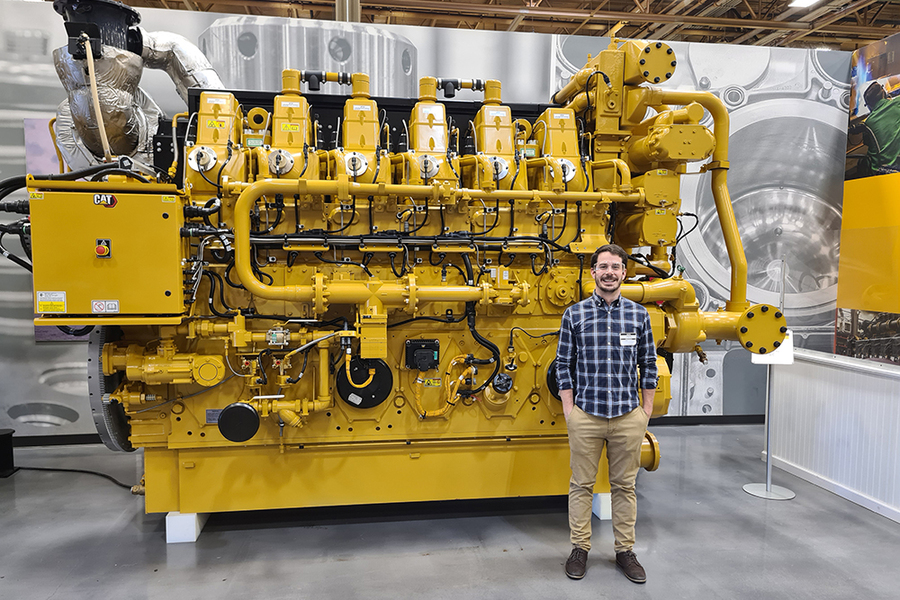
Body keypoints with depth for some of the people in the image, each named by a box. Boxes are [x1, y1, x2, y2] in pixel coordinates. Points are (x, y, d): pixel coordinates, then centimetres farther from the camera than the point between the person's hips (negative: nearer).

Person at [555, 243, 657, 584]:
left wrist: (647, 409, 5)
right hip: (585, 415, -1)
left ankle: (625, 551, 26)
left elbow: (648, 364, 8)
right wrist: (568, 409, -2)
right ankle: (580, 549, 23)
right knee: (581, 484, 8)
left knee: (625, 486, 12)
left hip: (629, 416, 1)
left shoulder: (639, 315, 4)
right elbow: (564, 364, 2)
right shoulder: (574, 314, 0)